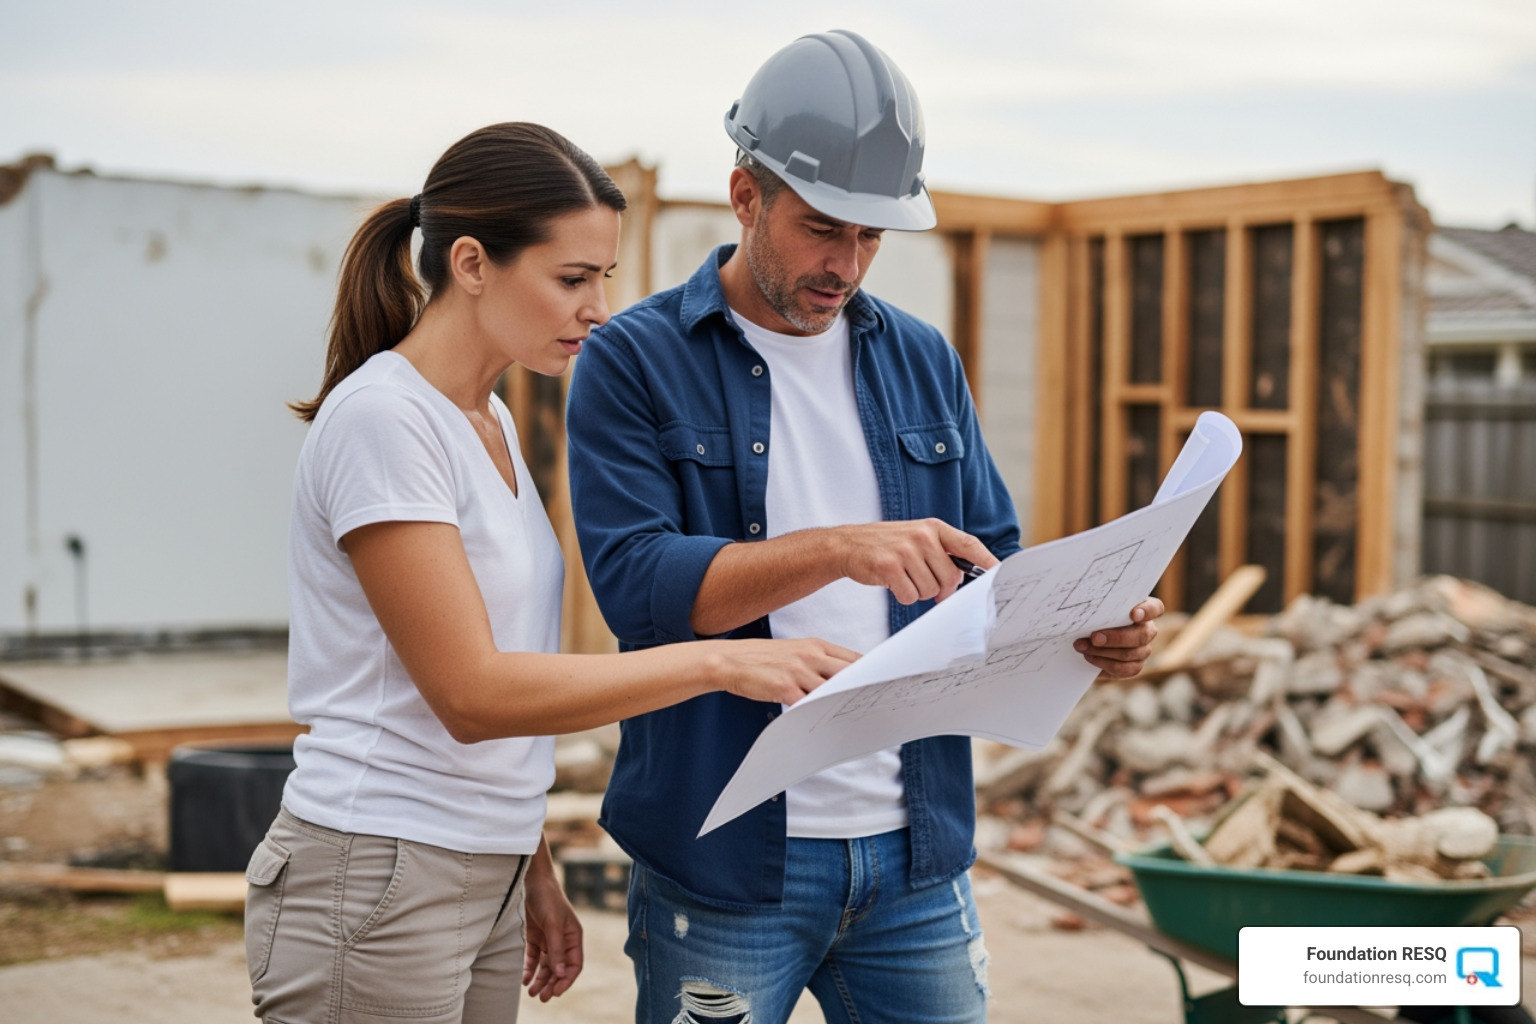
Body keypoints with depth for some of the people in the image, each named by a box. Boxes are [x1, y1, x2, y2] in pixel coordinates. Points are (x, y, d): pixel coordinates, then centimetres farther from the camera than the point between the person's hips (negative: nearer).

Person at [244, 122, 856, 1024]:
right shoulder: (380, 416, -16)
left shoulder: (492, 421, 11)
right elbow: (471, 692, -21)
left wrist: (533, 869, 14)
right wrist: (722, 662, -22)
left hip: (485, 878, 8)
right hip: (376, 885, -8)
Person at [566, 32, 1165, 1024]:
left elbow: (990, 570, 12)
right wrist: (840, 550, -28)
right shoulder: (636, 360, -4)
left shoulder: (923, 361, 10)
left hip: (914, 854, 4)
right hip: (725, 864, -4)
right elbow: (637, 582, -16)